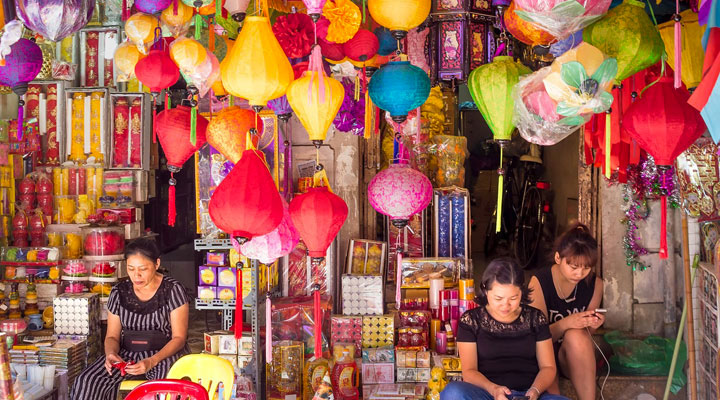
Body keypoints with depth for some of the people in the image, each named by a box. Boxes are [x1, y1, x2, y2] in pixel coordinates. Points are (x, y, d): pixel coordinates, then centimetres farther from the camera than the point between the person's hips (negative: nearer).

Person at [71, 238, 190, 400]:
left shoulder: (173, 290, -6)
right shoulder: (119, 292, 5)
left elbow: (179, 337, -8)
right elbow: (112, 336, 9)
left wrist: (151, 362, -24)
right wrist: (111, 354, -16)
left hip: (165, 353, -3)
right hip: (127, 354, 4)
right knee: (87, 381, -21)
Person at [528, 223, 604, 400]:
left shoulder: (594, 284, -6)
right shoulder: (539, 282, -14)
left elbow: (586, 332, 5)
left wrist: (591, 325, -20)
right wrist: (566, 323, -33)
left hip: (576, 356, 2)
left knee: (576, 336, -34)